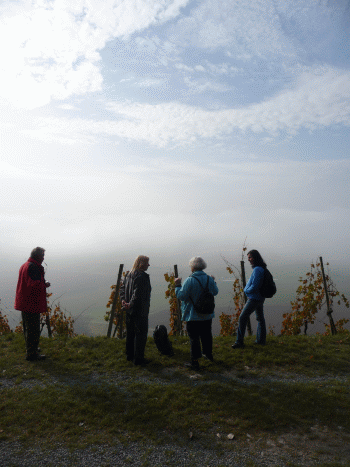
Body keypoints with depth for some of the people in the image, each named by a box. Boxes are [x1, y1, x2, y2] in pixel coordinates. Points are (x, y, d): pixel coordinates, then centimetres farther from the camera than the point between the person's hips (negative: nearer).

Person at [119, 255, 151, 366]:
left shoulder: (129, 275, 10)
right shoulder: (142, 276, -19)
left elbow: (122, 288, 11)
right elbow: (138, 293, -26)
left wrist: (123, 300, 1)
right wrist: (131, 304, -19)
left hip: (129, 311, 9)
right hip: (140, 311, -9)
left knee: (130, 333, 19)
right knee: (141, 334, 1)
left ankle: (130, 355, 30)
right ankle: (138, 358, 7)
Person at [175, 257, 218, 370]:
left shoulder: (190, 280, -21)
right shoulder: (209, 279, -3)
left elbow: (181, 296, -18)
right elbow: (215, 292, 11)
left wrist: (177, 285, -4)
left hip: (193, 316, -5)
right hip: (207, 314, 6)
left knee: (194, 338, 4)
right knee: (206, 335, 22)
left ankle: (195, 362, 10)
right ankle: (208, 354, 40)